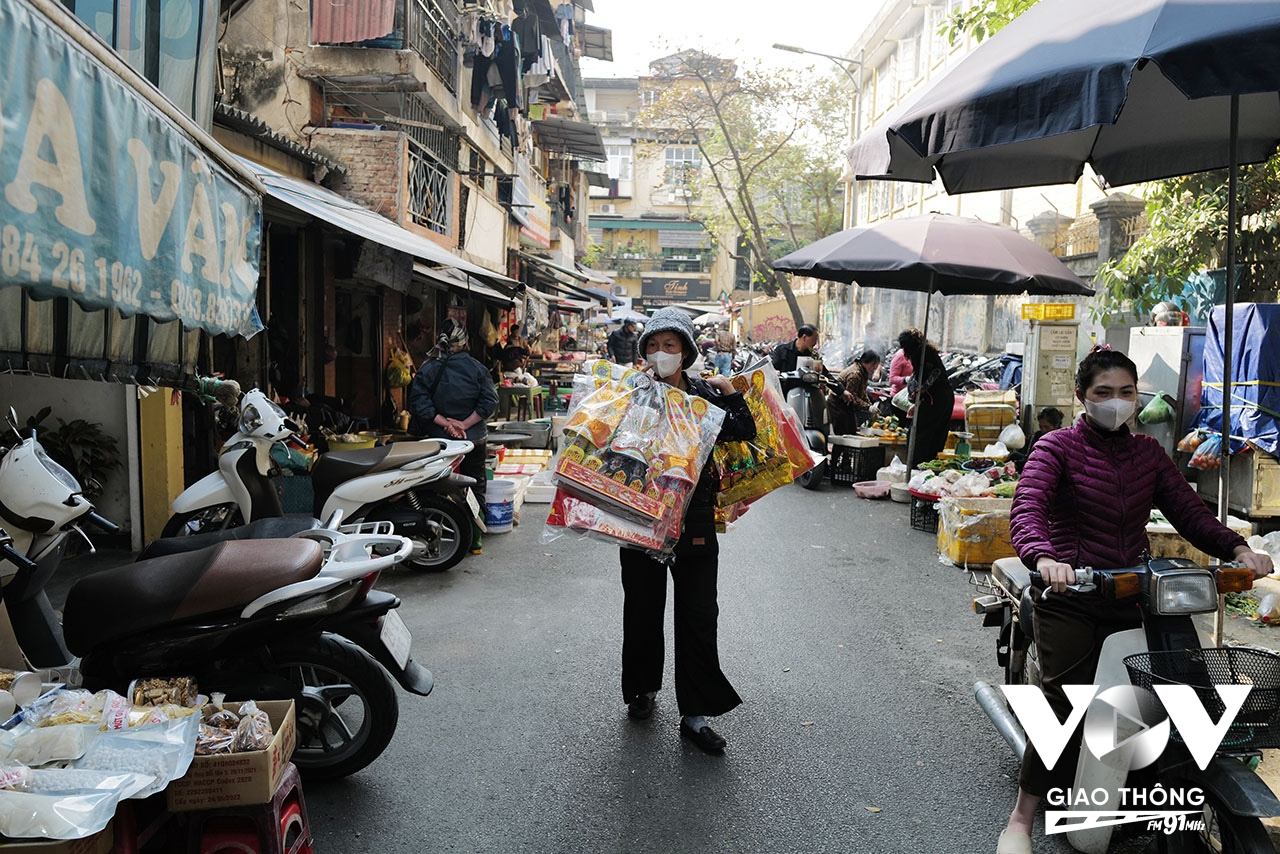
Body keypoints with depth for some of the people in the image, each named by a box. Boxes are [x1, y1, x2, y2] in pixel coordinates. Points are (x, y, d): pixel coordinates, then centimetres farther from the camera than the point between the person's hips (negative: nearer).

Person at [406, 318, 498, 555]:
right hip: (473, 439, 0)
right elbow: (489, 401, -12)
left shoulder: (428, 368, -5)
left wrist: (445, 422, -14)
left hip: (438, 438, 0)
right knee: (475, 488, 11)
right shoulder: (477, 368, -5)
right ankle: (474, 539, 13)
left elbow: (417, 401, -13)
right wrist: (465, 424, -13)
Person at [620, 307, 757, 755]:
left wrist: (730, 392, -8)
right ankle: (642, 689, 36)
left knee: (698, 616, 2)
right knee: (642, 610, 14)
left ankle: (695, 713, 12)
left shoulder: (705, 394, 2)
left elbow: (745, 433, -1)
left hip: (694, 522, 1)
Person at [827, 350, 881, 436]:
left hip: (847, 405, 10)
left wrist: (871, 406, -3)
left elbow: (862, 394, 11)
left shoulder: (864, 373, 5)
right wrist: (868, 407, -29)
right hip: (837, 404, -10)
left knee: (852, 432, 10)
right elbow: (853, 397, -27)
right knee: (841, 435, -9)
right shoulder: (855, 374, -26)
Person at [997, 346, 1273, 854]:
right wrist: (1044, 558, -38)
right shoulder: (1057, 447, -4)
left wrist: (1238, 550, -10)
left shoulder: (1148, 453, 14)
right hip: (1070, 594, -5)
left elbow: (1188, 510, 7)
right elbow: (1026, 511, -19)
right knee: (1065, 701, -12)